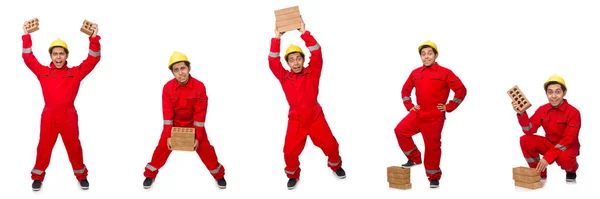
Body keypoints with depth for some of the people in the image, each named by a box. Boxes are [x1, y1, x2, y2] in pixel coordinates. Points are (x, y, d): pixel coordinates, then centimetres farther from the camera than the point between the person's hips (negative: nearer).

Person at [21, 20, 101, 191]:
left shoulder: (76, 73, 1)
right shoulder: (43, 72, 4)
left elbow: (93, 60, -4)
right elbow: (28, 58, 3)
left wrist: (94, 38, -14)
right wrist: (26, 36, -4)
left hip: (69, 117, 0)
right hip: (48, 116, 0)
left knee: (74, 147, 10)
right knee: (44, 147, 8)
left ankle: (81, 175, 26)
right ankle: (38, 176, 22)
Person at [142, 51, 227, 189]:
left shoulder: (199, 87, -25)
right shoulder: (167, 88, -21)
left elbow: (200, 114, -21)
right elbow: (167, 113, -16)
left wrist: (198, 137, -19)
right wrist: (168, 135, -18)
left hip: (193, 124, -1)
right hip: (174, 124, 1)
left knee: (205, 149, 4)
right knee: (162, 147, 1)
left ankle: (219, 175, 23)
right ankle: (150, 175, 19)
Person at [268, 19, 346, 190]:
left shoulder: (312, 73, -1)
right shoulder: (284, 77, 1)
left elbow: (316, 53, -12)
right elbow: (273, 62, -10)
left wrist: (304, 34, -19)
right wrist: (277, 38, -16)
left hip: (316, 117, 0)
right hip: (296, 120, 0)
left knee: (330, 145, 3)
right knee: (289, 152, -7)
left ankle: (336, 165, 35)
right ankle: (293, 175, 21)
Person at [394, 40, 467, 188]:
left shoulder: (445, 73, -7)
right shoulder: (415, 73, 7)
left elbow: (461, 90, -7)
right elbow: (405, 90, 22)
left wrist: (448, 107, -6)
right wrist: (409, 106, 10)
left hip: (435, 117, -4)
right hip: (417, 114, 4)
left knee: (432, 146, -1)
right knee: (400, 131, -10)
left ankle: (434, 177, 14)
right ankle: (414, 158, 9)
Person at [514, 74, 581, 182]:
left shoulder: (573, 112, -20)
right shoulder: (542, 110, -6)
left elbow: (568, 140, -24)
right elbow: (529, 131, -6)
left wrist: (547, 157, -31)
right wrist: (521, 113, -25)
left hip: (568, 147, -4)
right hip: (550, 143, 5)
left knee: (563, 158, -38)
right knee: (525, 140, -18)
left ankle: (572, 170, 2)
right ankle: (539, 172, 0)